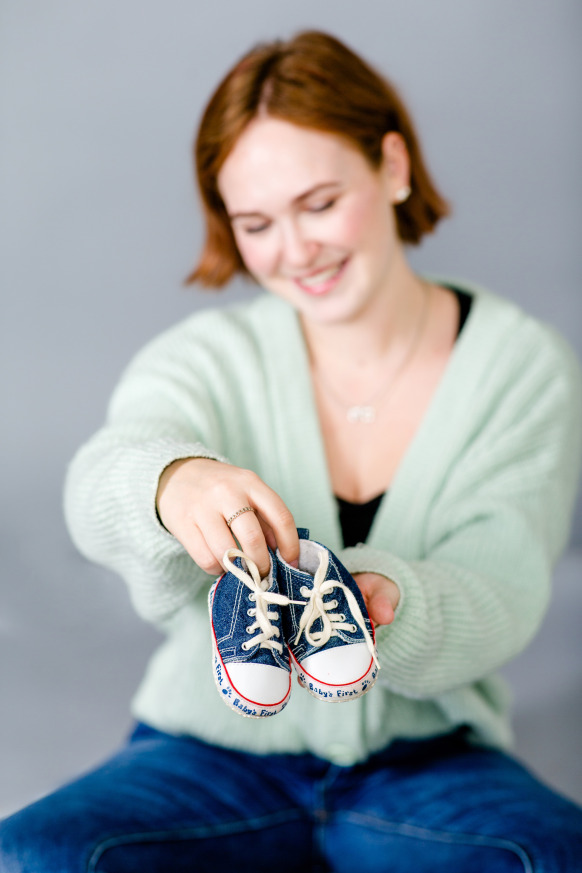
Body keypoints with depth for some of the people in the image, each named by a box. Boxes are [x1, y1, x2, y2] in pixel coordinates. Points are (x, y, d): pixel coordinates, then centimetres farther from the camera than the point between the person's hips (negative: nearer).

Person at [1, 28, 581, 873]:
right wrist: (174, 479, -45)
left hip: (428, 759, 0)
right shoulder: (206, 354, 1)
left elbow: (503, 597, -11)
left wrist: (389, 606, -33)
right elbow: (100, 485, -21)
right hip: (215, 749, 1)